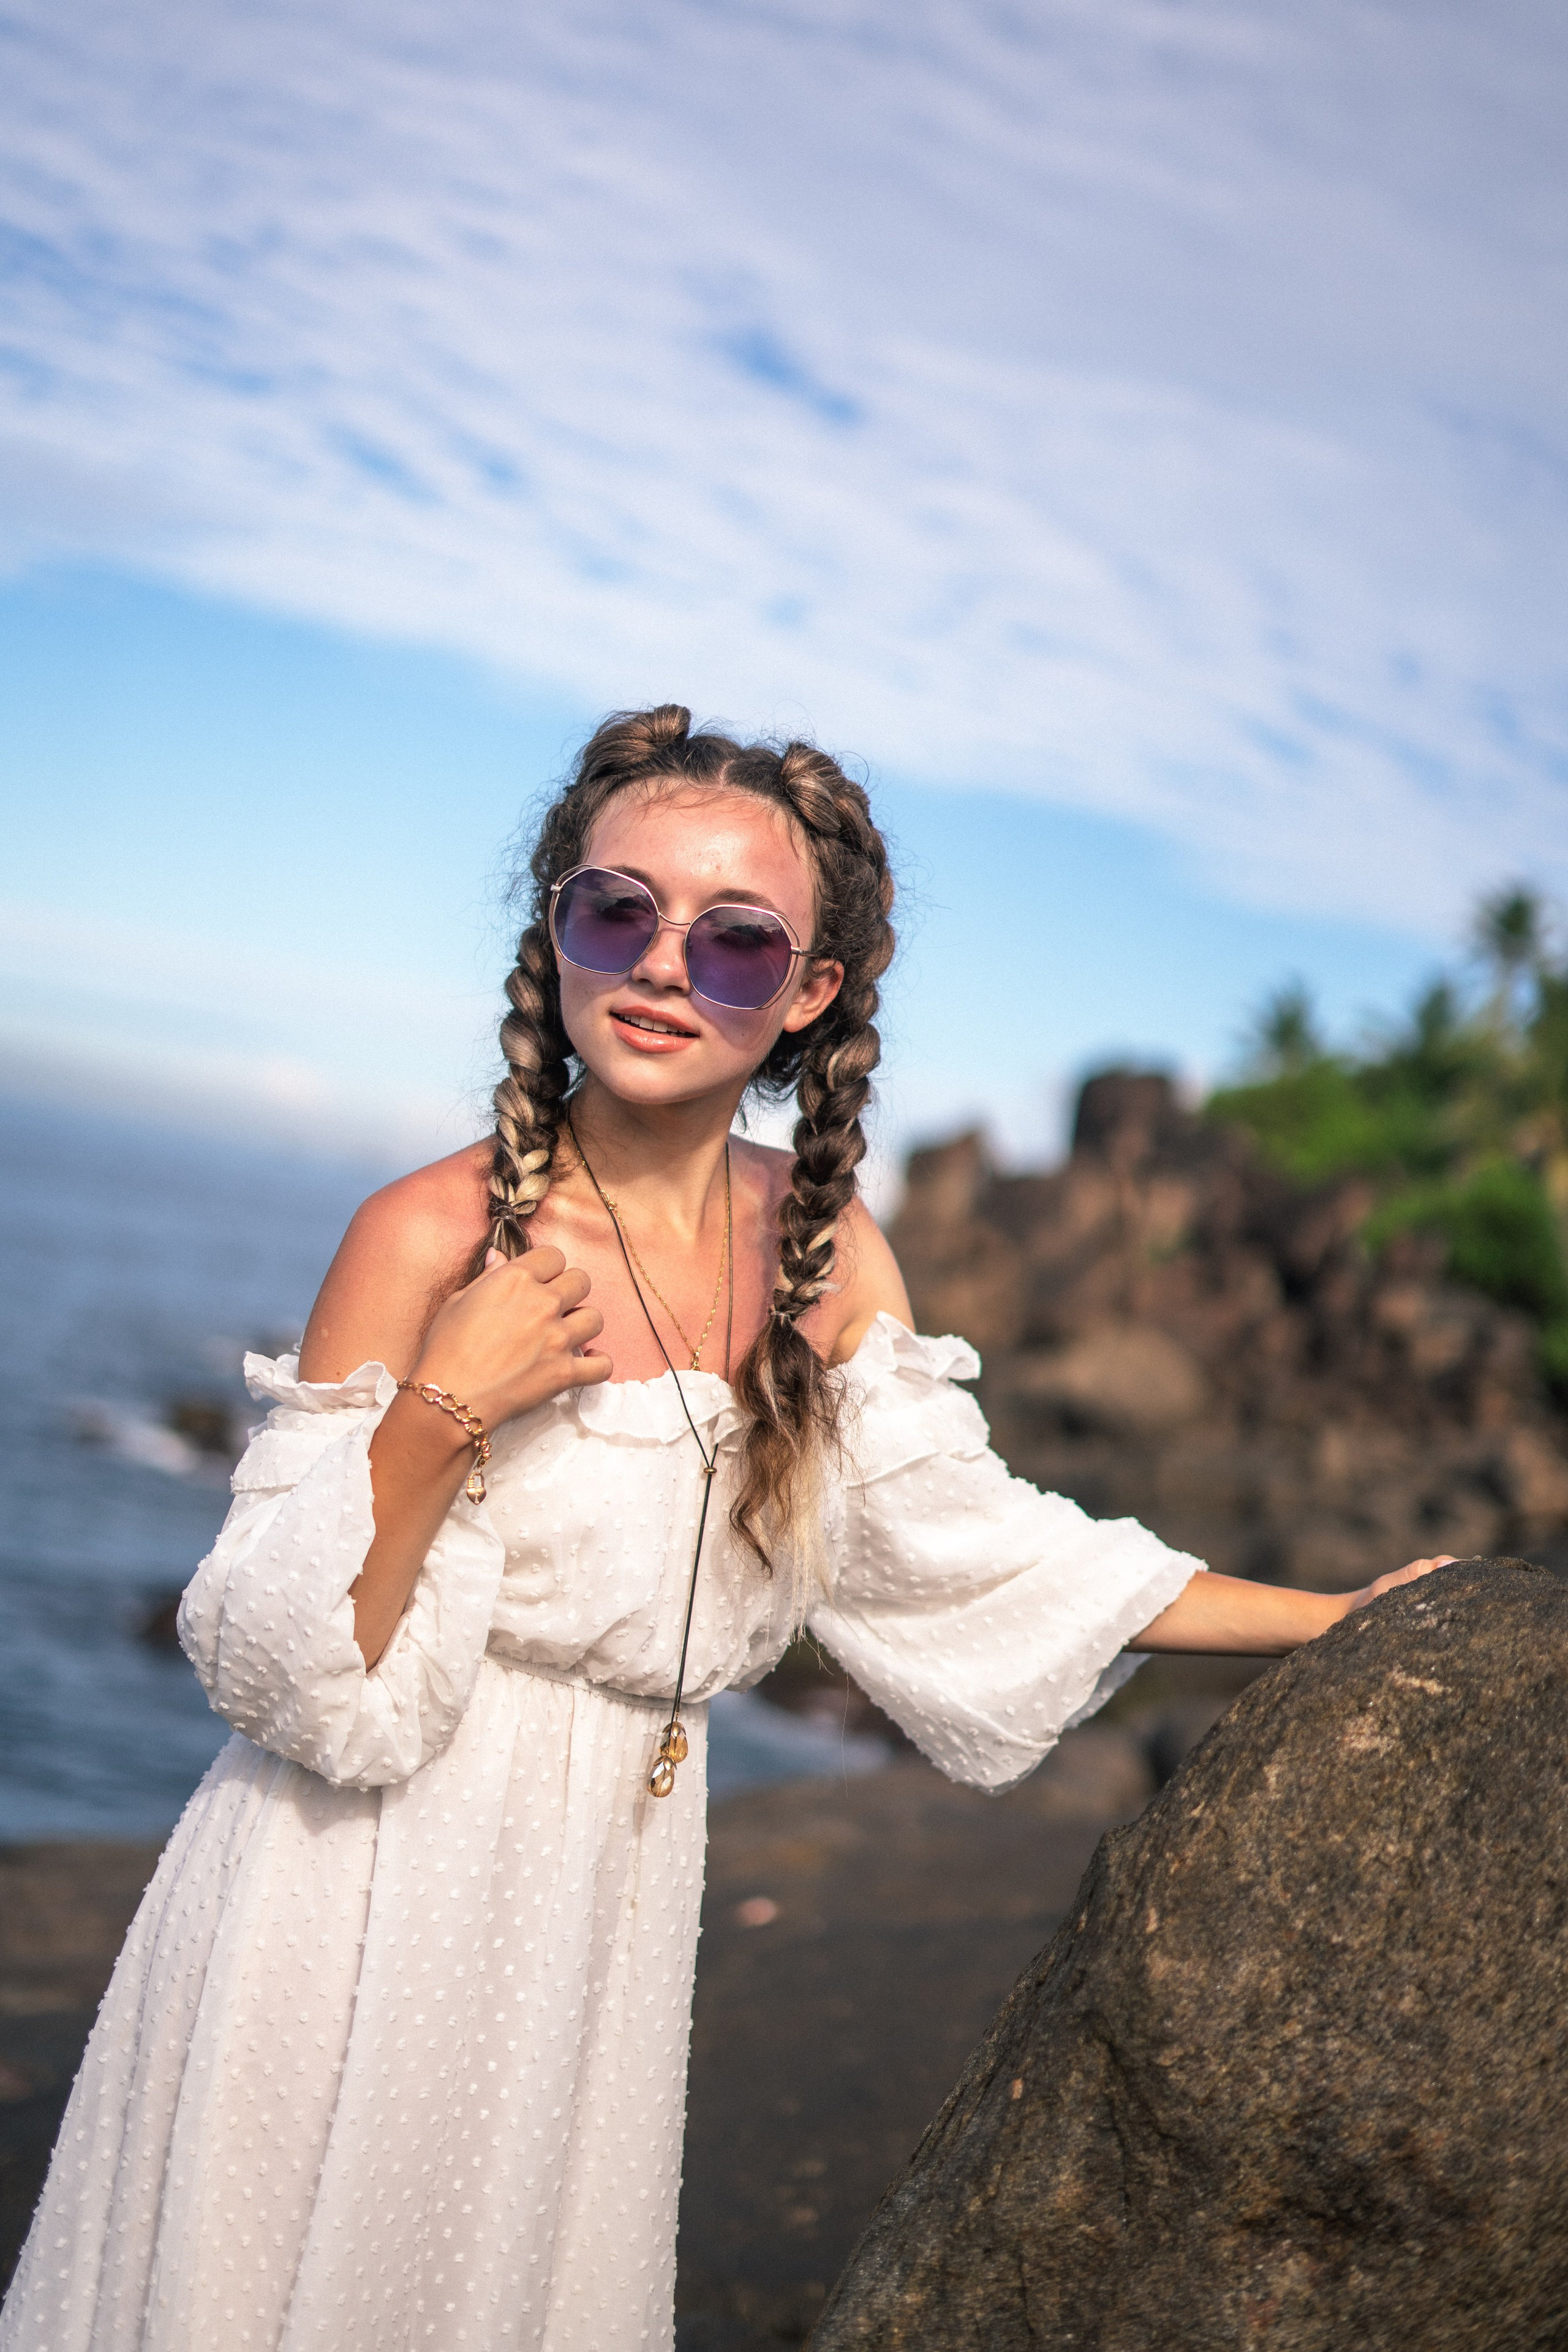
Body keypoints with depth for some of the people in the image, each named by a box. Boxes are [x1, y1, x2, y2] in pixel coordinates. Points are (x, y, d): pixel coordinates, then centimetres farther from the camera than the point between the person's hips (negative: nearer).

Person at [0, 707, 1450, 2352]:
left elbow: (977, 1552, 7)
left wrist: (1333, 1620, 9)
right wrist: (448, 1409, -28)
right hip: (366, 1894, -4)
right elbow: (278, 1667, -15)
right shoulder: (432, 1236, -17)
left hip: (602, 1901, 4)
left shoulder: (824, 1248, -2)